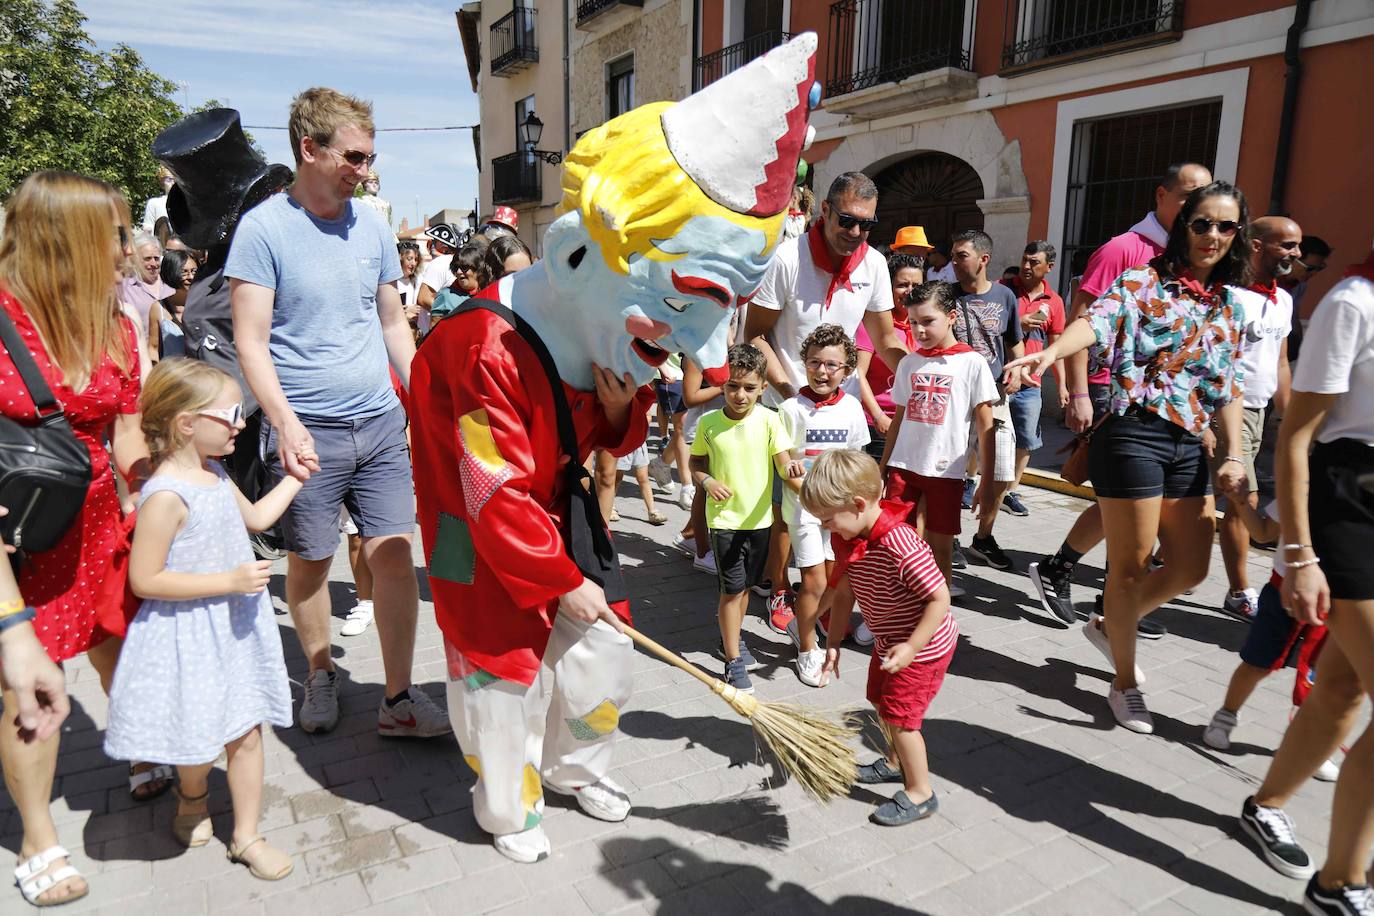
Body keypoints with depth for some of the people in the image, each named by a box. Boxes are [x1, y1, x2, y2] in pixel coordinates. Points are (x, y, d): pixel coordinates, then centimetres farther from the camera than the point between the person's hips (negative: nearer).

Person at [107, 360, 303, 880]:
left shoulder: (213, 474, 4)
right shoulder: (166, 494, -24)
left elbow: (255, 518, 22)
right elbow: (144, 580, -24)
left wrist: (294, 478, 19)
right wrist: (231, 581, -25)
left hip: (236, 627, 8)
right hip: (191, 637, -8)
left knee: (246, 733, 11)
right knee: (200, 738, 11)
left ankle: (246, 835, 25)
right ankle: (193, 798, 45)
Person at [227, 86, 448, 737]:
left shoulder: (371, 225, 9)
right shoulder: (263, 228, -5)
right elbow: (251, 342, -9)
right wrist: (286, 422, -21)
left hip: (381, 422, 4)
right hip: (308, 432, -3)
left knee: (394, 555, 0)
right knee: (309, 562, 10)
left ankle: (398, 700, 11)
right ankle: (320, 676, 33)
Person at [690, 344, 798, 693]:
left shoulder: (768, 420, -8)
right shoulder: (708, 423, -7)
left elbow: (783, 462, -14)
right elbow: (696, 463, 5)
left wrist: (792, 470, -37)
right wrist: (706, 481, -15)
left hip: (759, 518, 2)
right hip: (724, 519, -2)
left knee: (745, 584, 18)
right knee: (732, 588, -2)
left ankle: (731, 638, 41)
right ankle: (733, 661, 10)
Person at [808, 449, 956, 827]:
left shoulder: (901, 547, -36)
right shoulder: (848, 540, -9)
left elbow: (940, 597, -31)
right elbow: (844, 591, 1)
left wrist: (912, 647, -28)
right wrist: (833, 642, 1)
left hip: (923, 645, -9)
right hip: (888, 640, 9)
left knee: (899, 715, -2)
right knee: (881, 701, 24)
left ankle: (920, 794, 18)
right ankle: (896, 762, 48)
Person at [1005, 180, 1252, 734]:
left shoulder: (1233, 306, 15)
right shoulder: (1143, 282, -3)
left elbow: (1230, 388, 16)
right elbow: (1099, 321, -23)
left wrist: (1235, 455, 5)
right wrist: (1052, 351, -45)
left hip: (1190, 446, 7)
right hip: (1134, 435, -6)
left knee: (1191, 567, 9)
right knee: (1131, 564, 3)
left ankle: (1110, 625, 35)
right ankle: (1125, 684, 21)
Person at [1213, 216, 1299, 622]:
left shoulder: (1283, 300, 14)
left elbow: (1280, 363, 20)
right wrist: (1221, 429, -22)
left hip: (1258, 410, 8)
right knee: (1245, 500, -7)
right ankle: (1240, 595, 2)